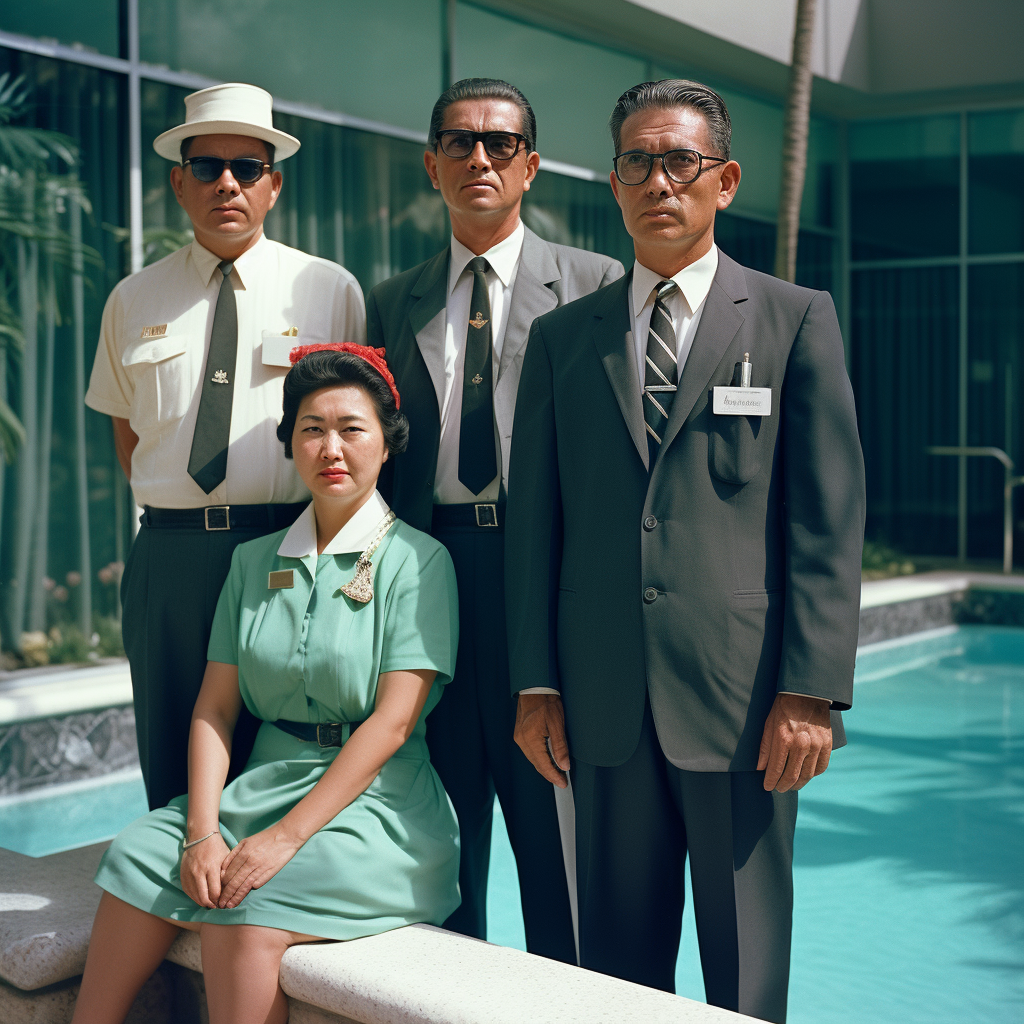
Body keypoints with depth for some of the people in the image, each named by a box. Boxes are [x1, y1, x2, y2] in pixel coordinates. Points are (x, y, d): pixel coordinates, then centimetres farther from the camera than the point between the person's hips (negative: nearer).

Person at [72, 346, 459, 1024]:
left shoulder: (418, 560, -4)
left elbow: (392, 721, -12)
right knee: (135, 859, -20)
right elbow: (215, 708, 6)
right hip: (261, 785, 5)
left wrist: (287, 836, -19)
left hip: (375, 803, -5)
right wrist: (203, 833, -10)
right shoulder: (255, 561, 12)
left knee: (248, 913, -28)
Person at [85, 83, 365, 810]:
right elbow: (127, 434, 19)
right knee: (174, 770, 7)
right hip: (170, 553, 2)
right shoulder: (134, 301, 11)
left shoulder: (332, 291, 5)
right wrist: (175, 519, 6)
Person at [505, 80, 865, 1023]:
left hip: (742, 697, -2)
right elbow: (534, 519, 9)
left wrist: (812, 692, -10)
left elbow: (830, 521, -3)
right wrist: (535, 684, 2)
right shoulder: (562, 337, 12)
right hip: (604, 702, 3)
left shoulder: (796, 320, 4)